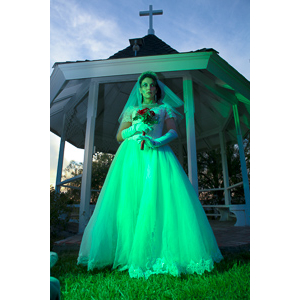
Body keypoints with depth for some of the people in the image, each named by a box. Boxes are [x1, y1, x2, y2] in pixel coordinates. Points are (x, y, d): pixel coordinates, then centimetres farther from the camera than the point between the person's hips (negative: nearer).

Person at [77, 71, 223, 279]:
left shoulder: (165, 108, 20)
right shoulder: (131, 110, 24)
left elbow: (173, 132, 4)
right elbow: (119, 135, 16)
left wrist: (157, 142, -16)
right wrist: (135, 128, -4)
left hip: (156, 154, -1)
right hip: (131, 155, 2)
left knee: (159, 200, -15)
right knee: (129, 202, -8)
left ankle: (164, 253, -9)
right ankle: (130, 253, -1)